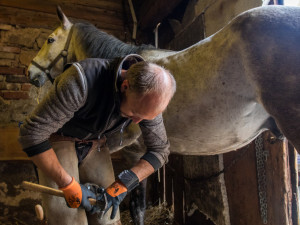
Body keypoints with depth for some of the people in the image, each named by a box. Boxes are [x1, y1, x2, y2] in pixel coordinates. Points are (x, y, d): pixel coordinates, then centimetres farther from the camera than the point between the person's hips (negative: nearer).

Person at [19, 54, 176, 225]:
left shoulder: (148, 98, -19)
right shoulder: (82, 80, -35)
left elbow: (160, 150, -9)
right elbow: (32, 134, -30)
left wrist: (123, 185, -22)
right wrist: (69, 185, -28)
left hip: (96, 145, 4)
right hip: (57, 142, -3)